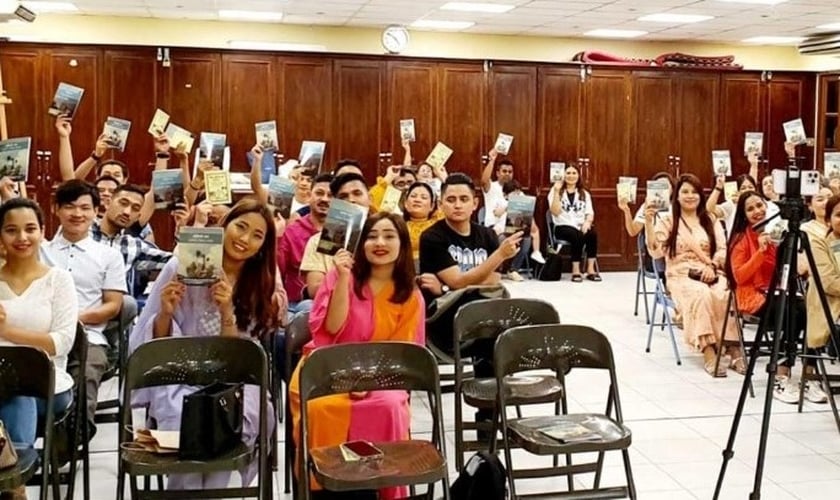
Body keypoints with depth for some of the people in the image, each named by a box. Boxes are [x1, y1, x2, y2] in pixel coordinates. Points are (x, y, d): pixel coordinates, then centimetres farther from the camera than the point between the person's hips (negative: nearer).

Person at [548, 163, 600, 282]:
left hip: (581, 226, 4)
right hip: (563, 227, -3)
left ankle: (591, 269, -26)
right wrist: (557, 192, -15)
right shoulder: (555, 191, 7)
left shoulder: (584, 193, 18)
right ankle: (576, 270, -28)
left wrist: (587, 222, -14)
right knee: (578, 236, -35)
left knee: (593, 234, -30)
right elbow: (555, 212, -7)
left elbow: (590, 213, 8)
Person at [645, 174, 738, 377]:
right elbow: (656, 252, -7)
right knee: (701, 294, -36)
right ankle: (709, 351, -38)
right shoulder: (667, 221, 6)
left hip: (711, 273, 3)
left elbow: (723, 249, 10)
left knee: (725, 294, -32)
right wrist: (648, 222, -19)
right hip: (681, 275, -3)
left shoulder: (711, 220, 17)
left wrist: (712, 266, -11)